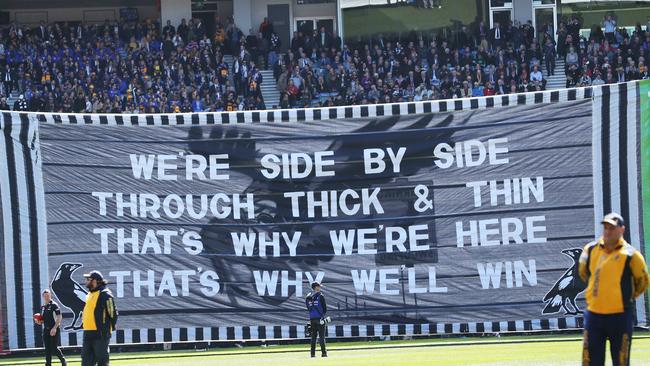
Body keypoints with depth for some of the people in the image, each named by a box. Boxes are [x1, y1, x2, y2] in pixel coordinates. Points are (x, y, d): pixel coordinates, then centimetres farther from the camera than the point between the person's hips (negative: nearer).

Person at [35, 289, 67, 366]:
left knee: (54, 348, -7)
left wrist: (54, 328, -22)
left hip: (54, 330, -7)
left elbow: (59, 317, -14)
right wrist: (38, 321, 0)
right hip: (46, 330, 7)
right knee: (47, 349, 5)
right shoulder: (42, 307, 15)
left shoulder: (54, 305, -6)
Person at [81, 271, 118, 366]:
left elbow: (113, 313, -11)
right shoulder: (90, 294, 16)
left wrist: (109, 329, -9)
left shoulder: (105, 295, -11)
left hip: (100, 334, -9)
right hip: (88, 333, 9)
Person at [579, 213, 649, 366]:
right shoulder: (590, 250, 3)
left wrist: (628, 297, 7)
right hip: (594, 314, 3)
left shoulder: (630, 255, -8)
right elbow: (583, 272, 21)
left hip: (620, 317, -3)